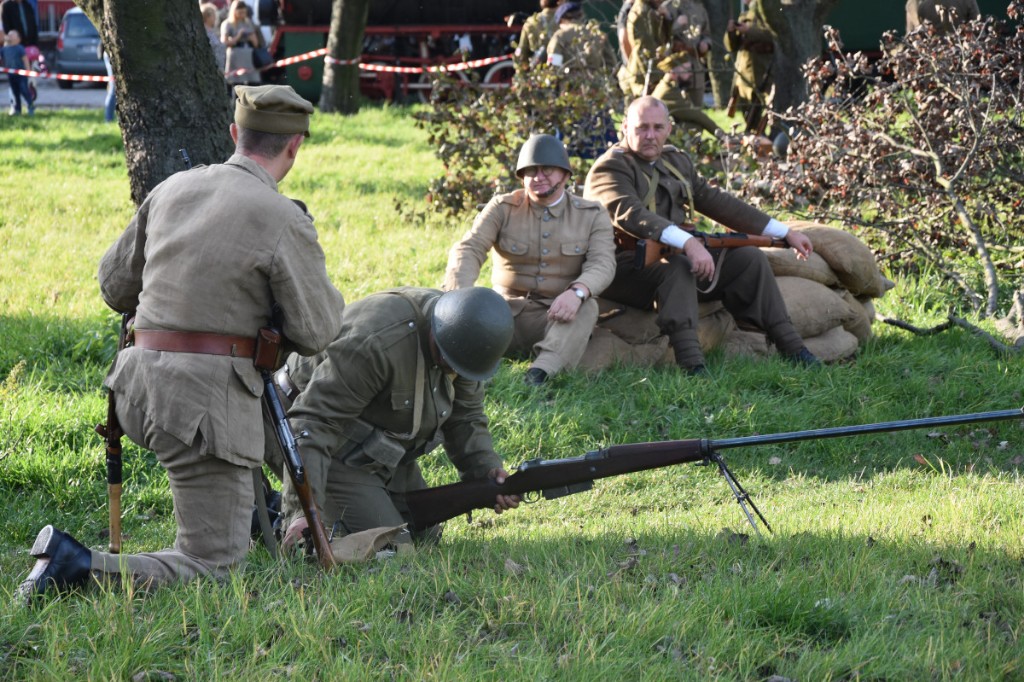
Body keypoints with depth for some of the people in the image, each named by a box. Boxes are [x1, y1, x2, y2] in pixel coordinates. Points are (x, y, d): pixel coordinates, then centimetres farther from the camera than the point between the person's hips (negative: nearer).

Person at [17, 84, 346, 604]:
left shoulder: (173, 189, 9)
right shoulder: (285, 221, -9)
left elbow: (114, 285, 18)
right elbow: (315, 334, -5)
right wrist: (324, 288, 15)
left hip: (142, 381, 8)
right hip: (208, 396, -7)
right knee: (211, 569, -3)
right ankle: (75, 568, -20)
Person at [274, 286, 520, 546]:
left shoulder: (462, 342, -11)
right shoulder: (377, 343, -36)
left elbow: (465, 417, 3)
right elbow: (314, 421, -38)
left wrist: (487, 469, -16)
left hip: (383, 453, 9)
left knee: (424, 539, 15)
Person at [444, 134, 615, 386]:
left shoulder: (592, 216, 3)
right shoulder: (502, 208, 2)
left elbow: (602, 263, -13)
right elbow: (469, 250, -11)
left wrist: (577, 292, -37)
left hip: (559, 318, -1)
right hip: (509, 312, 1)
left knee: (587, 307, -33)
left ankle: (540, 373, -54)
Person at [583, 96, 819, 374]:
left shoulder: (677, 162, 16)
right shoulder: (610, 168, -10)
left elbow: (718, 202, 18)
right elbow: (631, 216, -28)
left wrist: (785, 233, 15)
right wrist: (688, 243, -41)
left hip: (675, 257, 8)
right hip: (624, 269, -8)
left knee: (749, 259, 0)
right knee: (676, 265, -36)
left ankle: (792, 350, -3)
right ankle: (691, 366, -46)